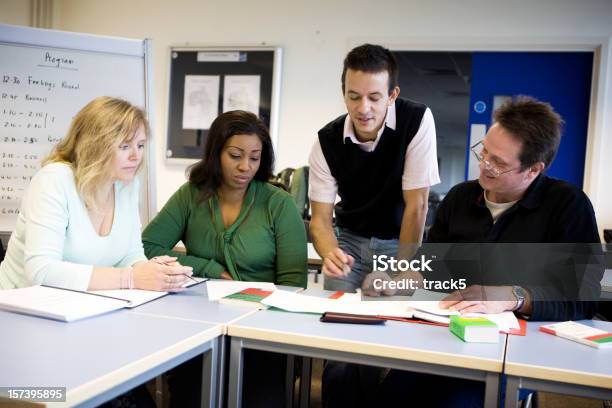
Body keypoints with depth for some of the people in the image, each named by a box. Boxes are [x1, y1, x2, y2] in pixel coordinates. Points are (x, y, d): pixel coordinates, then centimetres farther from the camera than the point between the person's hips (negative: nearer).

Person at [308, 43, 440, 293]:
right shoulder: (327, 141, -12)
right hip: (350, 239, 2)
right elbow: (321, 217, -12)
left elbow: (416, 205, -20)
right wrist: (330, 254, -34)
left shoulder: (417, 120, -20)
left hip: (401, 240, -2)